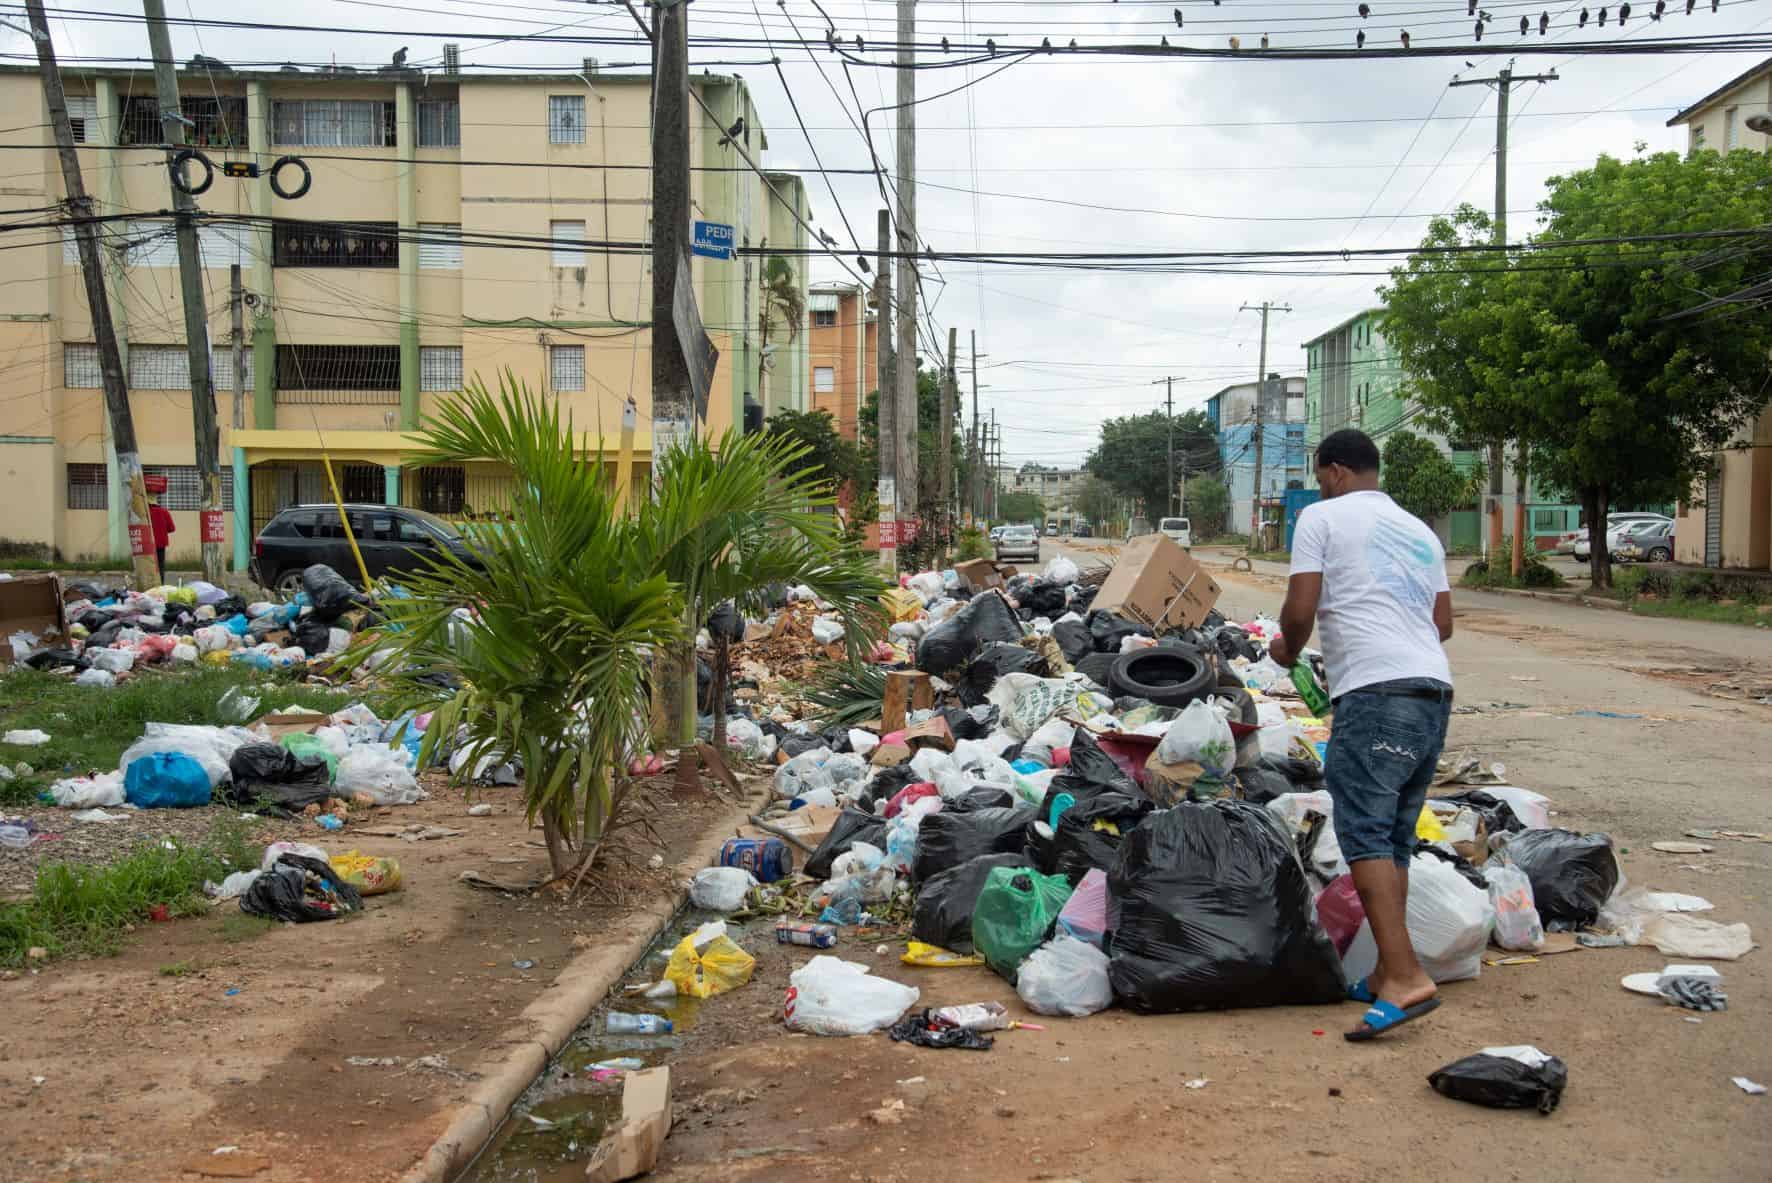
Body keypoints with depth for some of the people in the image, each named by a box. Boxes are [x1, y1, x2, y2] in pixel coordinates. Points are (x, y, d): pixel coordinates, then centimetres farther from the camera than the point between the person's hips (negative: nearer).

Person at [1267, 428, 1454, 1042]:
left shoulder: (1323, 517, 3)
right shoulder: (1420, 530, 24)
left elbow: (1300, 610, -4)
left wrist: (1289, 649, 15)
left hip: (1375, 691, -8)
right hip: (1435, 690, 8)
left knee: (1365, 833, -11)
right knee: (1396, 838, 13)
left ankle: (1405, 977, -20)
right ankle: (1387, 974, 16)